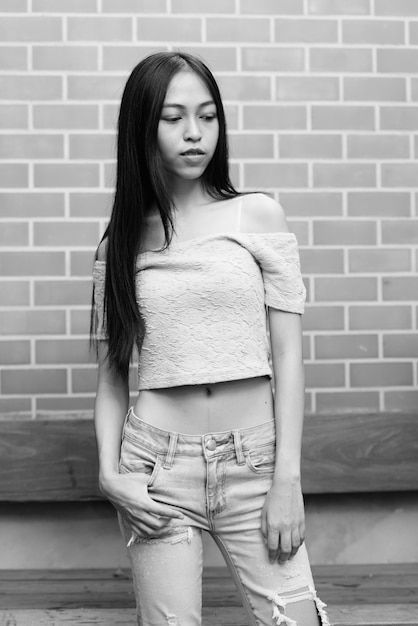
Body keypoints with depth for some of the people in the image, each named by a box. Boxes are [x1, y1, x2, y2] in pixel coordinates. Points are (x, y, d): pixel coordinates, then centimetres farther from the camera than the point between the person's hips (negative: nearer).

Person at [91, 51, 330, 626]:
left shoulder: (258, 216, 2)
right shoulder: (120, 243, 6)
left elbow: (287, 356, 0)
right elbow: (111, 374, 9)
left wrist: (287, 479, -6)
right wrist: (110, 472, -6)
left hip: (254, 460, 0)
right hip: (159, 468, 1)